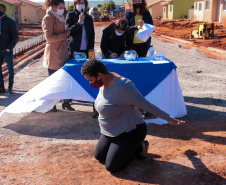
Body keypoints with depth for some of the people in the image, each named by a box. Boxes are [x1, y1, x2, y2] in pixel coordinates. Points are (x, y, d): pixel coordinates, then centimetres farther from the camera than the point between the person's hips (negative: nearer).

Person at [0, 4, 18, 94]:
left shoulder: (10, 22, -3)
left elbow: (15, 37, -6)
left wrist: (9, 48, -11)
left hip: (7, 50, -4)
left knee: (10, 69, 4)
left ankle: (10, 88, 13)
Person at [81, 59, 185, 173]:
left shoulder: (121, 85, -31)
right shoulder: (104, 83, -2)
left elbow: (144, 103, -29)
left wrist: (168, 118, -26)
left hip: (129, 132, -9)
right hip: (112, 132, 10)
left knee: (111, 167, -8)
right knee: (99, 156, 16)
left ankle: (139, 147, 10)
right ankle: (130, 147, 23)